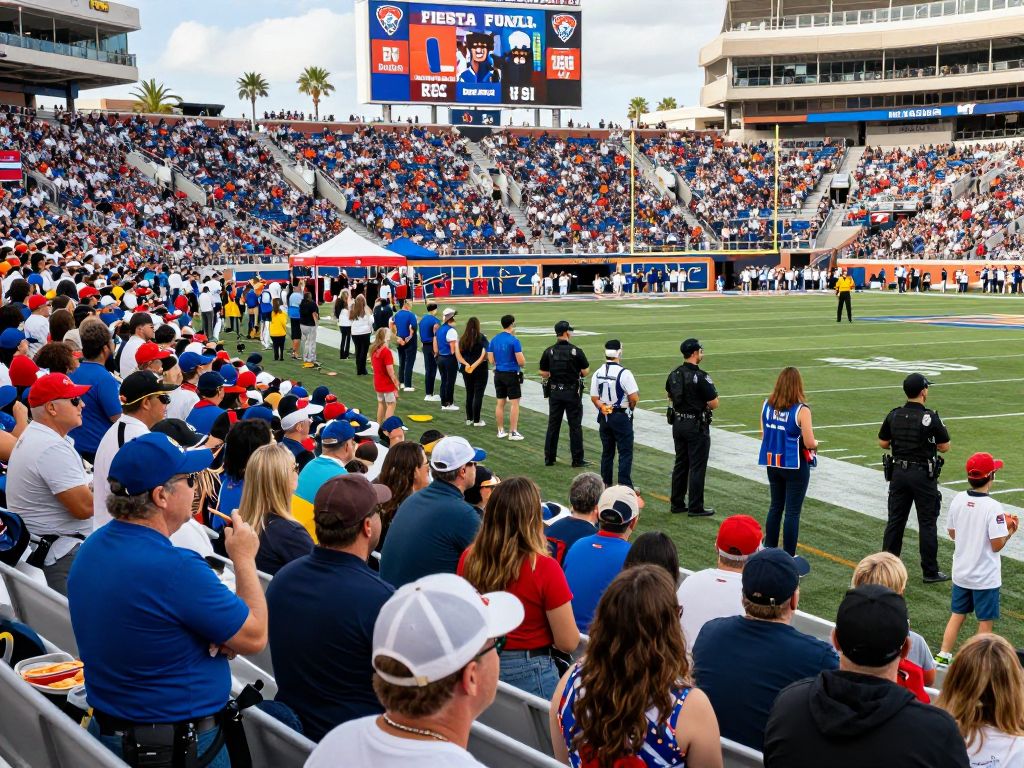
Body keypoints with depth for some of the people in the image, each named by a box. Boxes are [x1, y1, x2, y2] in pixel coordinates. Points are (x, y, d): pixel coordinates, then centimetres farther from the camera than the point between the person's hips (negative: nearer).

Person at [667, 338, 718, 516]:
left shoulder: (674, 374, 3)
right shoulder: (700, 377, -19)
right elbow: (714, 404, -17)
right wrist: (706, 404, 4)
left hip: (678, 423, 7)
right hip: (697, 426, -7)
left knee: (680, 464, 15)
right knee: (697, 467, 0)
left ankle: (677, 504, 20)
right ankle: (696, 507, 3)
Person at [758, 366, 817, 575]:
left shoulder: (767, 405, -3)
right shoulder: (801, 410, -18)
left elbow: (764, 435, 5)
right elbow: (809, 443, -17)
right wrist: (815, 444, 4)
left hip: (773, 464, 5)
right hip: (795, 466, -5)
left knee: (775, 507, 18)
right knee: (793, 511, 3)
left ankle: (769, 550, 25)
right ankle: (789, 556, 7)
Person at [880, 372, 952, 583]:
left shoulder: (893, 415, -1)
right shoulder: (930, 418, -15)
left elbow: (883, 443, 7)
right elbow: (944, 447, -7)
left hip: (899, 472, 5)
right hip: (923, 474, -5)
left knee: (895, 520, 12)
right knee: (927, 523, 3)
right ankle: (930, 572, 8)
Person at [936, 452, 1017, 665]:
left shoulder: (958, 500, -4)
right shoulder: (993, 507, -22)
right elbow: (997, 545, -18)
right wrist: (1011, 530, -2)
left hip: (961, 573, 5)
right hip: (985, 576, -5)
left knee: (957, 614, 17)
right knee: (985, 621, 9)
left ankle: (943, 656, 17)